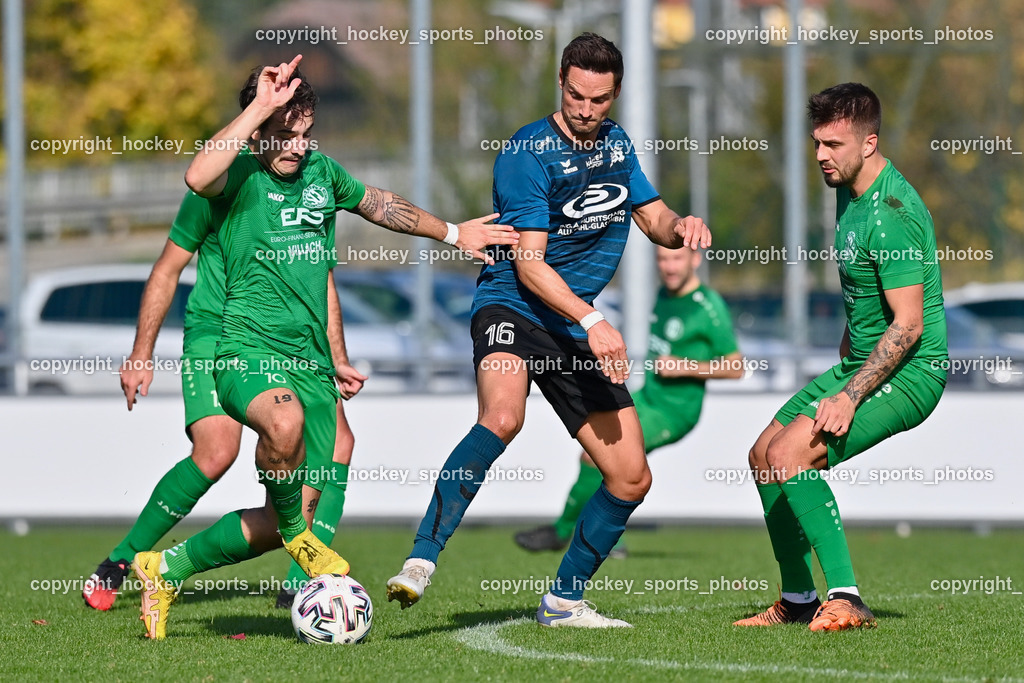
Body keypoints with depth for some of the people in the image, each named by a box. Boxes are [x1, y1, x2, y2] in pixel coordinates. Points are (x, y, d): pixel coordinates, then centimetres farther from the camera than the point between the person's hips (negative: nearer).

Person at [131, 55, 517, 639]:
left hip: (310, 361, 6)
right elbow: (198, 177, -31)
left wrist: (453, 232, 41)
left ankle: (167, 570, 21)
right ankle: (297, 533, -12)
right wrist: (260, 107, -28)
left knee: (289, 521, 2)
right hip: (249, 350, -6)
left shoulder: (321, 171, 13)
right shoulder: (240, 174, -6)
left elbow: (381, 205, 32)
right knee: (285, 420, -41)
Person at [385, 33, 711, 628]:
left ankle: (565, 600, 21)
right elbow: (529, 264, -17)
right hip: (513, 307, -7)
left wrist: (681, 227, -7)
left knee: (632, 479, 4)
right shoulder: (528, 153, -13)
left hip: (581, 330, 7)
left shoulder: (616, 143, 10)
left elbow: (654, 218, 18)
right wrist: (593, 322, -28)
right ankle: (421, 561, -39)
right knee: (502, 416, -38)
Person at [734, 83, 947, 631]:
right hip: (860, 363, 10)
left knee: (790, 455, -25)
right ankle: (798, 600, 23)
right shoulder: (849, 190, 8)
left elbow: (908, 325, -26)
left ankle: (845, 599, -23)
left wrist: (849, 396, -28)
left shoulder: (892, 214, -23)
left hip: (908, 374, -10)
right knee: (763, 455, 12)